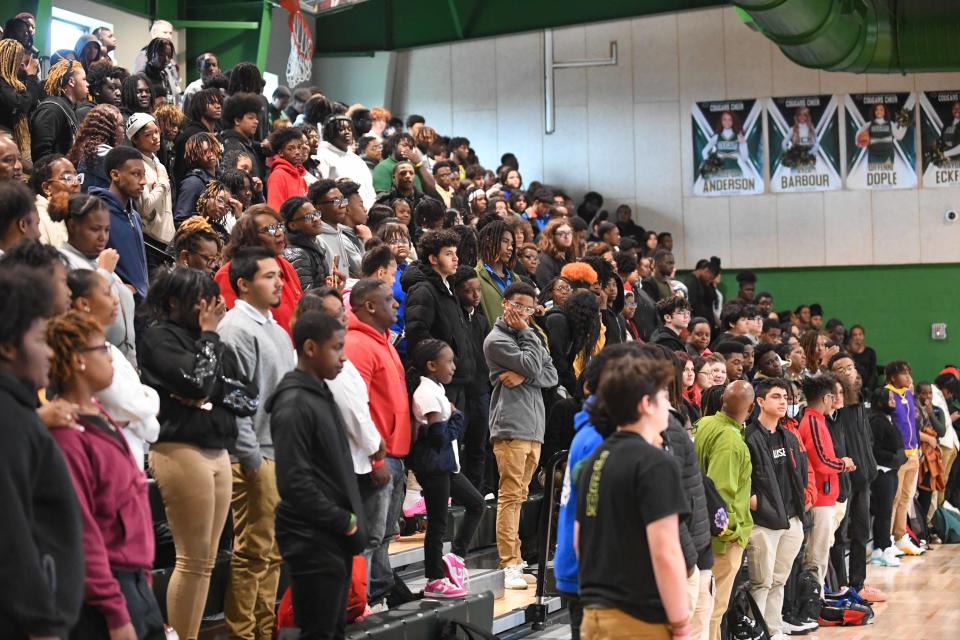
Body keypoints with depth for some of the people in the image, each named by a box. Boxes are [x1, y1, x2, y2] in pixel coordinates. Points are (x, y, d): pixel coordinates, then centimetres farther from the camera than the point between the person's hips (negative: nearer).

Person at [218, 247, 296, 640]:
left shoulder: (276, 331, 18)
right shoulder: (236, 329, -11)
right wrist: (252, 457, -18)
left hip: (282, 454, 9)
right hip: (257, 456, -9)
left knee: (271, 551, 13)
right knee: (252, 552, -5)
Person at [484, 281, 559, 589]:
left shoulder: (529, 336, 20)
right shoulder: (497, 339, -3)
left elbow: (551, 375, 10)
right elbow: (533, 367, -12)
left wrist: (524, 377, -8)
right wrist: (526, 333, -2)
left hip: (533, 428, 7)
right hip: (511, 427, -7)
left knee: (519, 496, 9)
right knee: (510, 496, -10)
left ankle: (516, 561, 12)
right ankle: (509, 565, -10)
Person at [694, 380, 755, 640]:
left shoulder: (704, 424, 3)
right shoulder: (731, 440, -23)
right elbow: (719, 491, -28)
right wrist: (728, 529, -19)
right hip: (725, 537, -9)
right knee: (714, 606, 0)